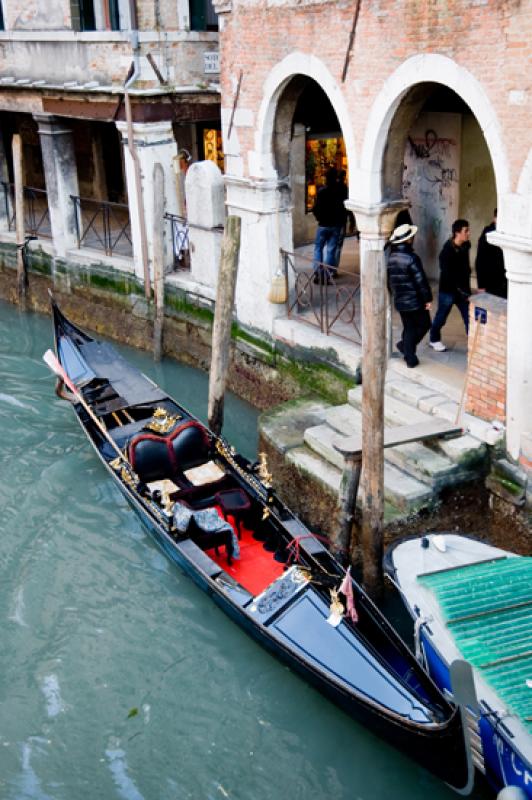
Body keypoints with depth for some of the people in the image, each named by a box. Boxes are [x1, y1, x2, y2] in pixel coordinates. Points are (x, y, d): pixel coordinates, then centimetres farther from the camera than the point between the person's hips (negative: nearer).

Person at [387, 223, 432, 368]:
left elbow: (389, 280, 12)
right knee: (424, 324, 14)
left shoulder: (391, 258, 2)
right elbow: (421, 280, -18)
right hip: (415, 301, -7)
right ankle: (405, 345, 5)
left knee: (408, 328, 15)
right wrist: (428, 298, -9)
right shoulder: (411, 258, -20)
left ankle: (410, 358, 13)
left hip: (399, 301, 7)